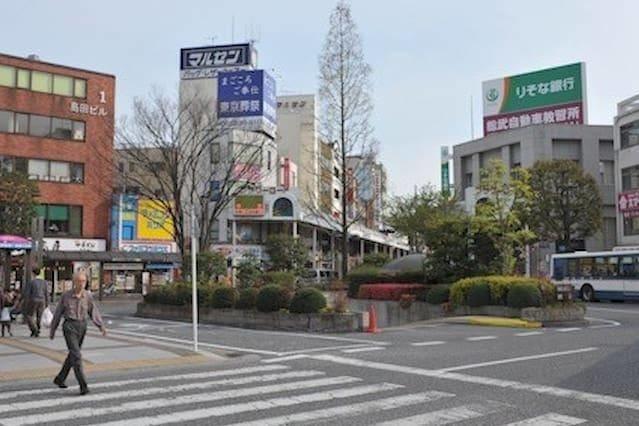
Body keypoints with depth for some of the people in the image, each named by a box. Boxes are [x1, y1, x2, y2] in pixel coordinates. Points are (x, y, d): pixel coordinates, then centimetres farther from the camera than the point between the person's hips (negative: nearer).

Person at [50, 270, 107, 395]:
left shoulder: (88, 296, 2)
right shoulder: (66, 296, -5)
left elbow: (94, 313, 4)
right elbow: (58, 313, 4)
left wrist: (102, 326, -9)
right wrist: (52, 331, 10)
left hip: (82, 327, 5)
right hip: (69, 326, -4)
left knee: (73, 355, 17)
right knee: (76, 356, -15)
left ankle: (59, 379, 39)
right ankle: (83, 386, -17)